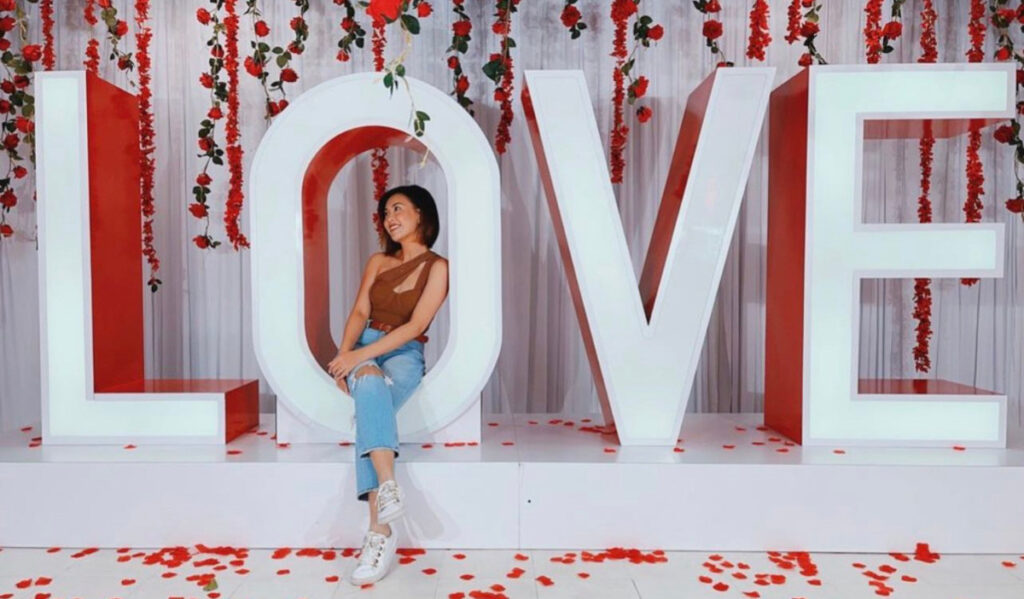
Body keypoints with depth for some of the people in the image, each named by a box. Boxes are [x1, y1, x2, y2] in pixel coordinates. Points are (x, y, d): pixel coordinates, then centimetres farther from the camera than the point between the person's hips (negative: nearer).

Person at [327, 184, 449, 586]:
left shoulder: (437, 266, 1)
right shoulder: (378, 261, 18)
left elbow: (415, 326, -10)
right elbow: (359, 312, 8)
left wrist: (360, 356, -19)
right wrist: (345, 353, -13)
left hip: (404, 354, -3)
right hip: (364, 349, 3)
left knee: (369, 411, -35)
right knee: (369, 381, -36)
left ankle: (378, 532, -41)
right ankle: (389, 488, -50)